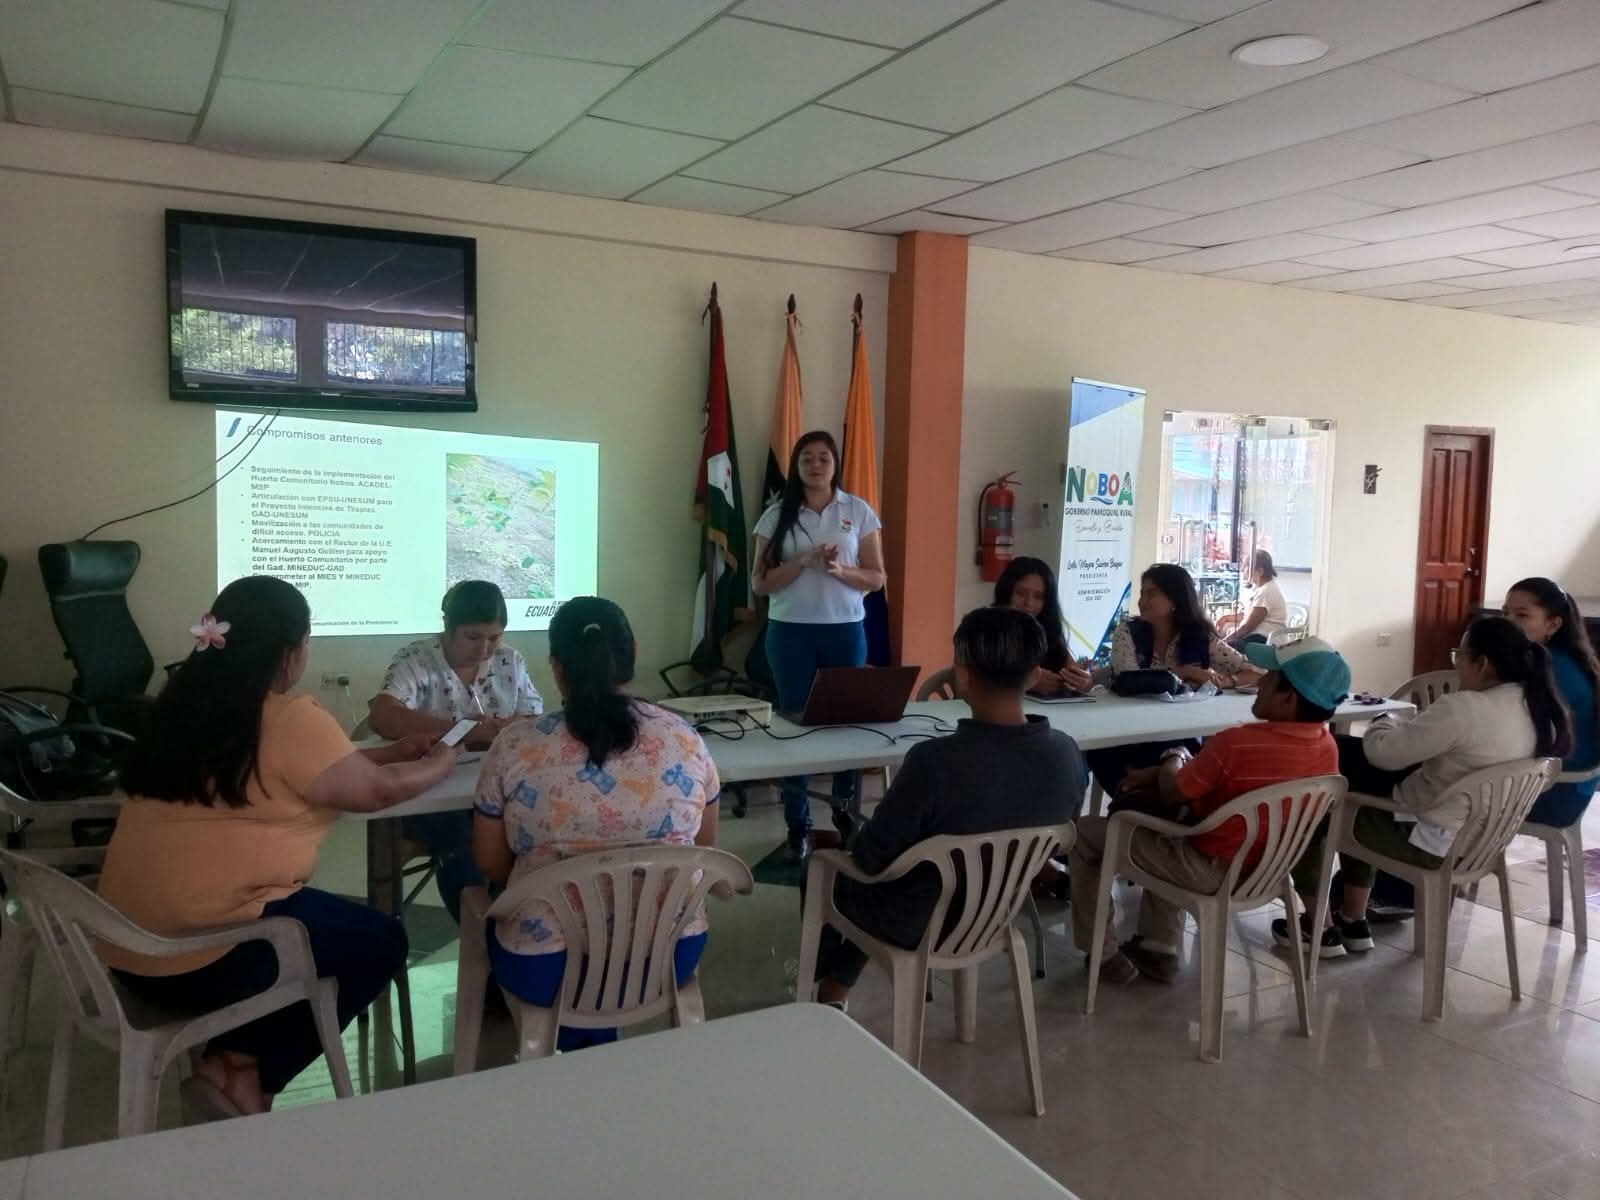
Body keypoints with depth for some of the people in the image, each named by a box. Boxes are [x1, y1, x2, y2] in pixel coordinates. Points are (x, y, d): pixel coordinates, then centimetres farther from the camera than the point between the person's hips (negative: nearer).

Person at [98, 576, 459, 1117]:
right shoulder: (292, 720, -16)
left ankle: (233, 1055, 15)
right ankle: (245, 1070, 7)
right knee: (380, 940, 10)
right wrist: (440, 762, 14)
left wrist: (395, 750, 22)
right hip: (200, 956, -8)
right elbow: (378, 791, -5)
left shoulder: (187, 703, 9)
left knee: (343, 921, 26)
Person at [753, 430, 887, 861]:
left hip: (846, 630, 0)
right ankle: (798, 826, 11)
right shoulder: (777, 516, 2)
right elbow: (760, 583, -1)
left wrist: (840, 570, -16)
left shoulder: (859, 511, 3)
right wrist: (803, 561, -15)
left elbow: (876, 578, 3)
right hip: (790, 632, 0)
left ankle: (846, 815, 17)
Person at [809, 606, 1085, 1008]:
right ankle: (836, 987, 42)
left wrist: (843, 850, 1)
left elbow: (871, 856, -21)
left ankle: (821, 982, 46)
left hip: (919, 926, -5)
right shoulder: (1067, 754, -16)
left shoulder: (936, 760, -35)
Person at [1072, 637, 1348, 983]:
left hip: (1212, 872, -8)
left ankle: (1104, 955, 18)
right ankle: (1159, 950, 32)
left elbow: (1170, 795, -14)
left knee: (1084, 833, 8)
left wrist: (1172, 761, 7)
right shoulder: (1328, 747, -7)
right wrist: (1163, 774, 8)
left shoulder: (1237, 743, -30)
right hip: (1268, 867, 8)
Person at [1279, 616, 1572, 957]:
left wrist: (1384, 723, 0)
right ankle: (1353, 921, 30)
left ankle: (1322, 928, 17)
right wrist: (1404, 730, 10)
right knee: (1360, 802, 28)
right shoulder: (1538, 709, -1)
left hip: (1435, 843, -9)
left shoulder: (1463, 708, -28)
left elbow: (1381, 753, -22)